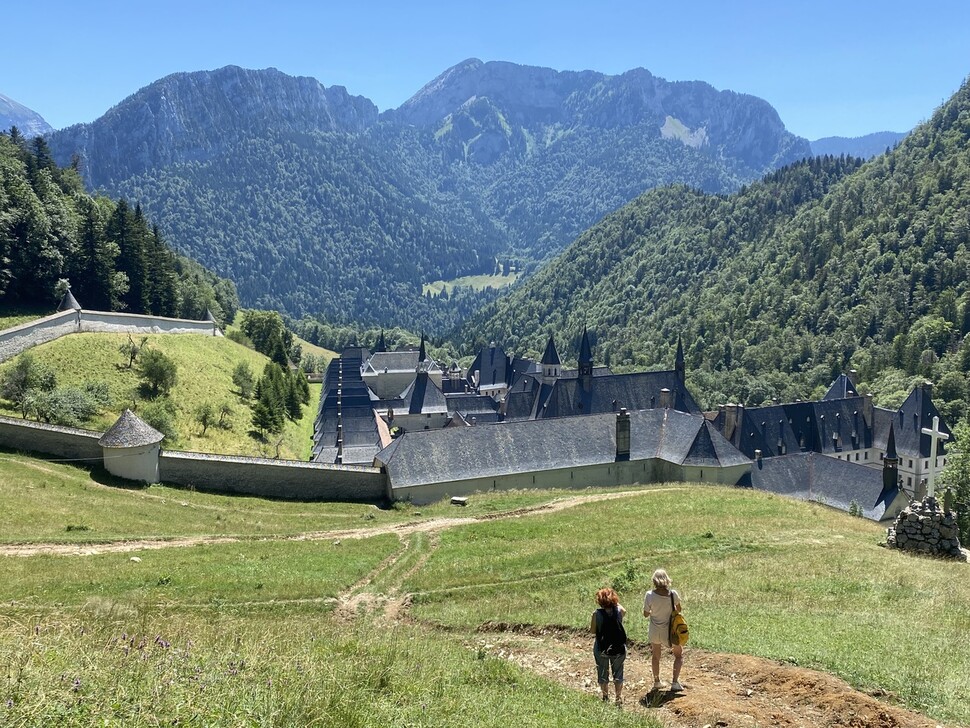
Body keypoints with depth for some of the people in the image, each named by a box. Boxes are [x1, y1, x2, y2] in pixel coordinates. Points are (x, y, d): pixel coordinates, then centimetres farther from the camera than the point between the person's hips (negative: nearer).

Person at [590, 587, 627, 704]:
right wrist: (616, 602, 9)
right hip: (618, 648, 1)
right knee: (618, 673, 17)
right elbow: (624, 611, 13)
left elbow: (592, 630, -8)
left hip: (601, 649, -1)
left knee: (603, 674, 17)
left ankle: (605, 698, 26)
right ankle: (619, 698, 21)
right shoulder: (619, 611, -13)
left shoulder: (597, 614, -19)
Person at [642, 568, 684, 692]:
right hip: (669, 631, -1)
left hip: (655, 632, 1)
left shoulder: (649, 595, -18)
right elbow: (679, 609, -2)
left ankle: (656, 682, 34)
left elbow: (646, 614, -8)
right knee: (679, 655, 19)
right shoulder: (673, 593, -17)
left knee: (656, 656, 23)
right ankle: (675, 682, 9)